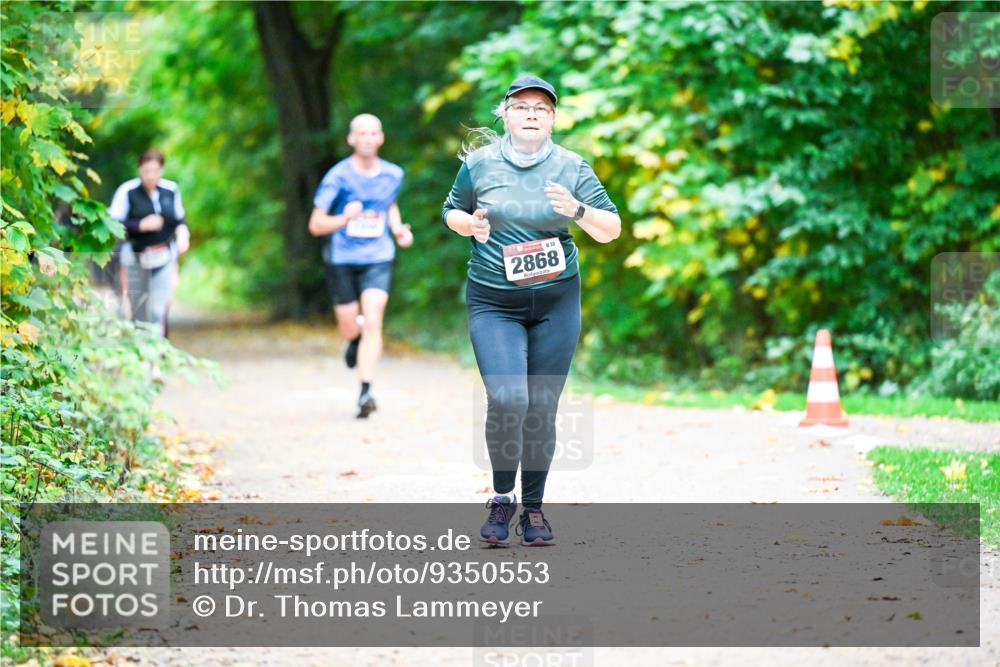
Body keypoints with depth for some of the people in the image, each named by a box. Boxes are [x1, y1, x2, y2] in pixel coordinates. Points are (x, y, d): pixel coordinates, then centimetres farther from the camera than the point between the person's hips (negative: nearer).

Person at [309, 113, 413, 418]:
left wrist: (398, 229, 4)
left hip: (378, 259, 1)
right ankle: (355, 340, 48)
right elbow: (315, 225, -9)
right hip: (342, 259, -1)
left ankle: (366, 392, -18)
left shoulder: (393, 175, 0)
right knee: (350, 328, 9)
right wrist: (344, 219, -28)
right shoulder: (337, 177, -11)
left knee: (373, 322, -17)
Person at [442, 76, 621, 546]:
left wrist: (578, 211, -17)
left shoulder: (572, 168, 1)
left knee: (541, 409, 1)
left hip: (556, 300, 1)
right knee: (507, 400, -17)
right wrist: (470, 224, -7)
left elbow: (611, 230, 2)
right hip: (492, 301, -1)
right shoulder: (479, 164, 1)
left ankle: (533, 508, 17)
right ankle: (501, 498, 3)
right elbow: (451, 212, 16)